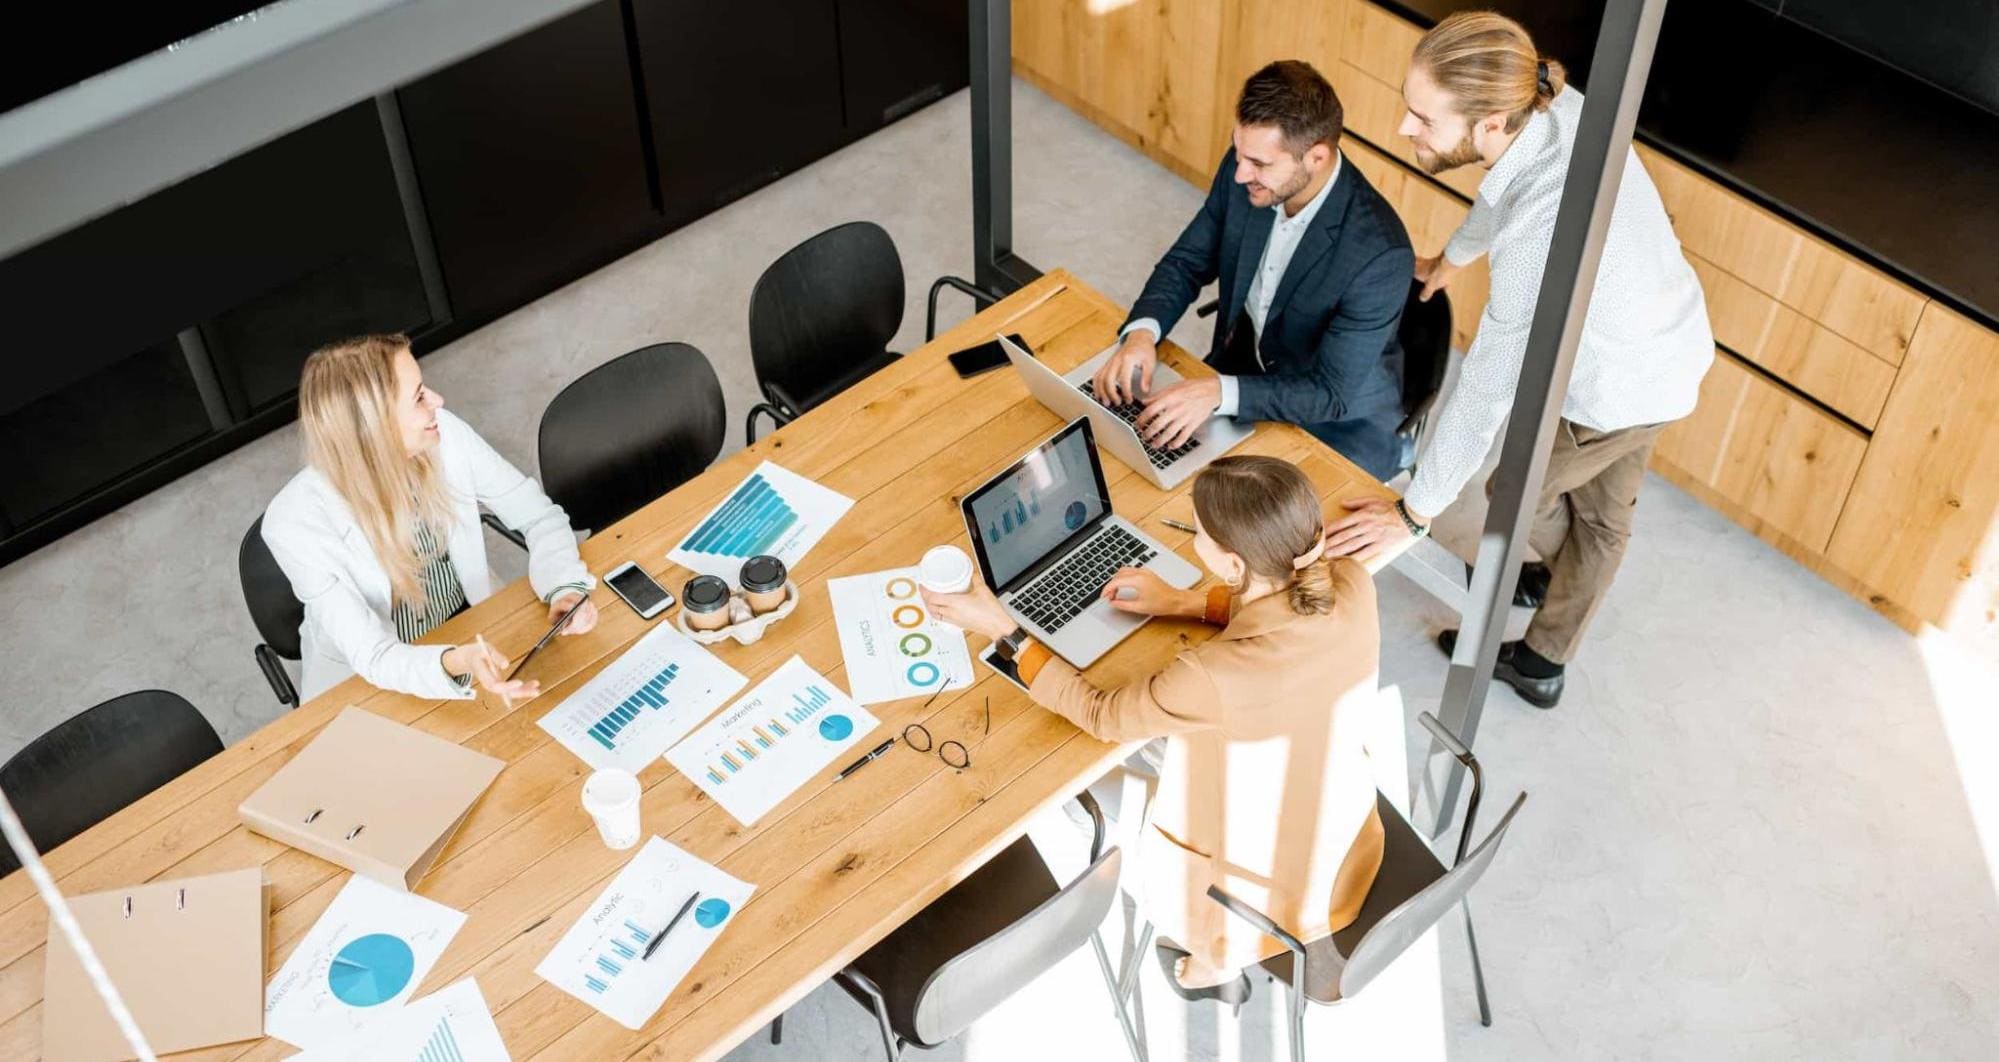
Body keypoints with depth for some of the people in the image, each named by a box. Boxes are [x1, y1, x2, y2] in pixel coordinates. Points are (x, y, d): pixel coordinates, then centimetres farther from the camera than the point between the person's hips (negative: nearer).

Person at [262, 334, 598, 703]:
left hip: (474, 632, 3)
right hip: (370, 682, -3)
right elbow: (372, 655, -27)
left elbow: (539, 515, -7)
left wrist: (566, 587, -26)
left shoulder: (443, 436, -18)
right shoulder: (297, 523, -28)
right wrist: (455, 664, -47)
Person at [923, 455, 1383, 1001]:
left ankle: (1213, 961, 52)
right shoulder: (1352, 583, -25)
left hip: (1262, 884, -5)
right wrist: (1184, 603, -2)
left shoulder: (1216, 678, -41)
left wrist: (1001, 629, -16)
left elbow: (1099, 714, -22)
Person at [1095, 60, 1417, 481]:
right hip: (1242, 363, 6)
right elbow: (1187, 262, -2)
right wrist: (1142, 331, -22)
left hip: (1337, 422, -5)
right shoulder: (1245, 166, -15)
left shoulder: (1379, 252, -32)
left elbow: (1332, 394, -27)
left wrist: (1219, 393, -40)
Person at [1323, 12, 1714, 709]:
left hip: (1620, 390, -8)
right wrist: (1449, 261, 27)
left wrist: (1414, 513, -22)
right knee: (1602, 513, 25)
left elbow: (1487, 390, -34)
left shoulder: (1539, 235, -43)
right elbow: (1505, 194, 7)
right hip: (1667, 348, 8)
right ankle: (1544, 666, 49)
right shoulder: (1557, 105, -18)